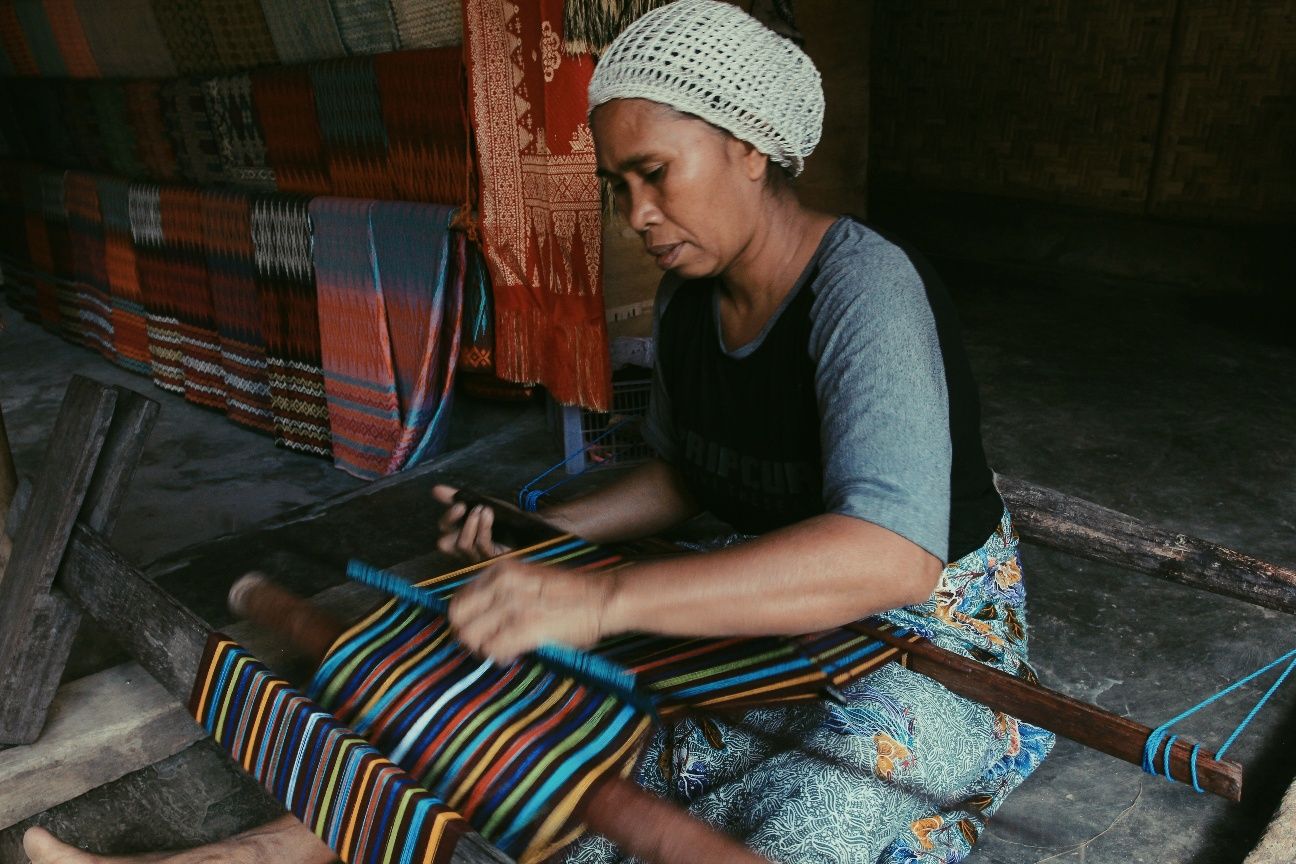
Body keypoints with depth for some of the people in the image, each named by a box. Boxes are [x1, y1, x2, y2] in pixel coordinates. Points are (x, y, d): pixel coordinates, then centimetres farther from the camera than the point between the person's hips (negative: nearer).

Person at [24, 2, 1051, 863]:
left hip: (933, 623, -6)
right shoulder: (688, 302, 0)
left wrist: (608, 599, -46)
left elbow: (891, 553, -39)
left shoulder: (862, 287, -25)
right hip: (774, 606, 7)